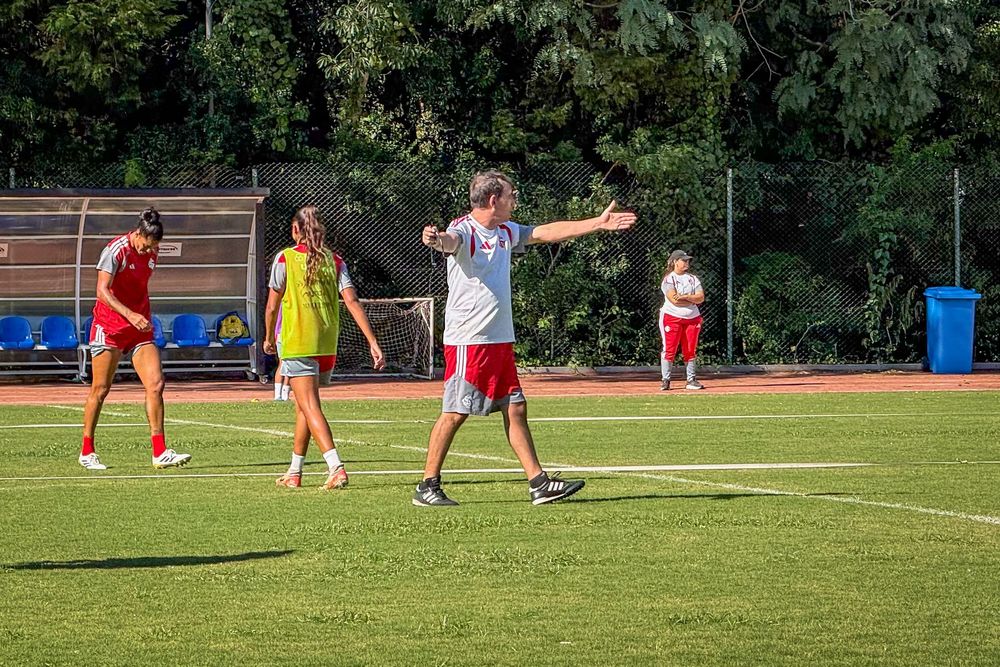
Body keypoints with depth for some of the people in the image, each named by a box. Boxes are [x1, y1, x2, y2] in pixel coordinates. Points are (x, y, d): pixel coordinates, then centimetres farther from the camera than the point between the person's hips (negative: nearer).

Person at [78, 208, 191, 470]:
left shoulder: (150, 254, 7)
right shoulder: (116, 250, -14)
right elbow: (102, 291, -22)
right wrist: (130, 314, -32)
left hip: (139, 329, 6)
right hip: (109, 327, -6)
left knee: (156, 384, -7)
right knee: (100, 389, 1)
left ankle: (160, 453, -6)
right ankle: (87, 452, 13)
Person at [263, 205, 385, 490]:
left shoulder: (286, 258, -3)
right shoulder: (334, 261, 7)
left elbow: (272, 306, 0)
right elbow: (352, 301, -3)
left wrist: (269, 338, 17)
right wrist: (373, 342, -5)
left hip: (297, 344, -5)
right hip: (327, 346, 5)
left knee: (310, 407, -10)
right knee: (305, 404, 20)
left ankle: (336, 467, -28)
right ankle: (294, 472, 27)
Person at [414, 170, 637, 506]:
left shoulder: (505, 232, 15)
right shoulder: (464, 230, -11)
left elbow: (547, 232, 24)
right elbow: (450, 241, -34)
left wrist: (598, 223, 25)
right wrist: (436, 239, -59)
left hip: (500, 339, 8)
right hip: (467, 339, -8)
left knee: (515, 408, 8)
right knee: (455, 412, -8)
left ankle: (539, 483, 10)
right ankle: (427, 487, -2)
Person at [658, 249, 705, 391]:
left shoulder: (693, 278, 11)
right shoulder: (668, 279, -4)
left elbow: (701, 298, 0)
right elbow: (674, 299, -17)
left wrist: (685, 297, -15)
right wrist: (693, 299, -10)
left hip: (692, 318, 4)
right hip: (672, 317, -4)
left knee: (690, 350, 5)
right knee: (669, 349, -6)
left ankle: (691, 379, 10)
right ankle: (665, 380, -1)